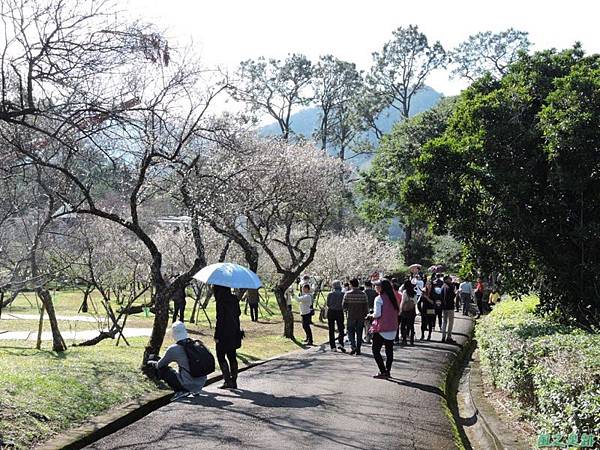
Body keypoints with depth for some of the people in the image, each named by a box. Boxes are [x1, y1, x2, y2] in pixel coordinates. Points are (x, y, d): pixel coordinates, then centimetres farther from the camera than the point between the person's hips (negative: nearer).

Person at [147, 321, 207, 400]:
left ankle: (181, 391, -1)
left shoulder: (174, 349, -9)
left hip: (188, 385, -6)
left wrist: (151, 362, 29)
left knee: (161, 369, 8)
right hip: (201, 385, 6)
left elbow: (159, 365, 6)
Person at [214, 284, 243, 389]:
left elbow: (220, 319, -18)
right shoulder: (234, 299, 6)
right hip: (234, 333, 7)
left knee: (221, 357, 3)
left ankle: (228, 380, -4)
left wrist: (217, 336, -15)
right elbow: (238, 313, 13)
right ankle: (234, 381, 15)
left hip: (224, 333, -7)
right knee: (232, 357, 14)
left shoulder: (221, 300, -16)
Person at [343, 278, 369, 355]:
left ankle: (353, 346, -12)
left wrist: (346, 311, 17)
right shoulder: (363, 294, -3)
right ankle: (358, 349, 13)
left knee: (350, 332, 8)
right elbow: (366, 306, -1)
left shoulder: (347, 294, -8)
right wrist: (365, 314, 11)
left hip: (351, 316, -2)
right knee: (359, 333, 10)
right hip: (361, 317, 2)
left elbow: (344, 306, -3)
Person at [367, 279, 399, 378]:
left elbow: (377, 314, -17)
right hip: (392, 328, 7)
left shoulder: (379, 298, -14)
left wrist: (371, 315, 2)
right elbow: (398, 311, 12)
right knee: (389, 350, 13)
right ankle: (388, 371, 16)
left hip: (381, 329, -7)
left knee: (376, 350, 1)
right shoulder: (393, 297, 7)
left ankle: (383, 371, -5)